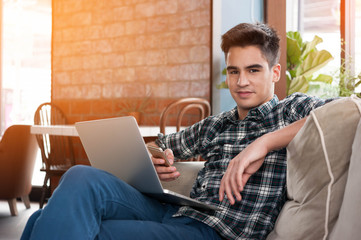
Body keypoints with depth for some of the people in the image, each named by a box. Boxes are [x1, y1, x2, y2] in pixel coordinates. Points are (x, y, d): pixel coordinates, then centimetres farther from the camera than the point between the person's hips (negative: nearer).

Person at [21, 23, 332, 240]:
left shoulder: (292, 110, 6)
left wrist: (266, 142, -22)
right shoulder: (216, 125, 23)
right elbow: (162, 146, 34)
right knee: (82, 178, -19)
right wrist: (154, 160, 7)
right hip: (178, 212, 6)